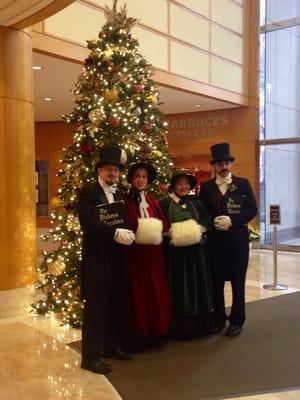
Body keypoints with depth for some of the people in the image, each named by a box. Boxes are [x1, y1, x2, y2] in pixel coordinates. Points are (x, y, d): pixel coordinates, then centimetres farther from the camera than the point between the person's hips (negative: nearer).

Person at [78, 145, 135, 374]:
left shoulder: (120, 196, 15)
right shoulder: (88, 193, -6)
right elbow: (88, 223, -20)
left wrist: (127, 233, -6)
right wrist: (115, 233, -27)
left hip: (117, 258, 7)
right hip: (96, 258, -7)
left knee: (115, 305, 14)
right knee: (95, 307, -2)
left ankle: (111, 346, 28)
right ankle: (91, 356, 7)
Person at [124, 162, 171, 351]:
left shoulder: (153, 200, 12)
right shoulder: (126, 201, -4)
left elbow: (163, 224, 7)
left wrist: (154, 230, -10)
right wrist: (138, 232, -20)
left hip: (153, 251, 5)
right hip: (135, 252, -5)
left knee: (156, 291, 10)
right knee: (138, 292, 3)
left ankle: (156, 333, 22)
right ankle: (138, 337, 13)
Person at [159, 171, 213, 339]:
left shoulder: (195, 202, 11)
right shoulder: (165, 203, -2)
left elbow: (207, 219, 8)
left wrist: (199, 228, -10)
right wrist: (170, 232, -21)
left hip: (196, 252, 4)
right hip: (175, 252, -4)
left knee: (198, 287, 10)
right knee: (179, 289, 1)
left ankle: (200, 325, 21)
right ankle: (181, 328, 10)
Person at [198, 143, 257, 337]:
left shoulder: (243, 184, 2)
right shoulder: (206, 187, 7)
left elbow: (252, 209, -3)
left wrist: (231, 221, -15)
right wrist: (213, 222, -10)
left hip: (237, 238, -1)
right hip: (214, 239, 1)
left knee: (237, 280, 5)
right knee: (216, 280, 6)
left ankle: (237, 320, 16)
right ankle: (218, 318, 21)